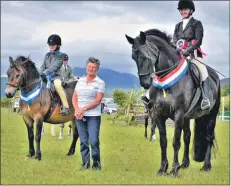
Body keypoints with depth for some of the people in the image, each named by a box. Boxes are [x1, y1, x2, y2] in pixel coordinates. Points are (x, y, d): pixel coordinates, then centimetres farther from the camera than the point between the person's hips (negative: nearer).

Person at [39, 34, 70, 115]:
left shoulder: (61, 56, -1)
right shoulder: (47, 55, 17)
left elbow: (54, 67, -14)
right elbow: (43, 66, 12)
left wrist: (44, 73, -25)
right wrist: (39, 74, -8)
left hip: (56, 76, -7)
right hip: (46, 76, 7)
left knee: (57, 84, -36)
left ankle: (66, 107, -35)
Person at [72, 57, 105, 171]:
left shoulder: (100, 83, -3)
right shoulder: (80, 81, 11)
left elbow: (98, 101, -11)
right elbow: (74, 97, 9)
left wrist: (83, 109, -17)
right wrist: (77, 109, -10)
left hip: (93, 116, -4)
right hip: (80, 116, 4)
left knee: (94, 141, -7)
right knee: (83, 141, 7)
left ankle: (96, 163, 6)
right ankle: (85, 162, 16)